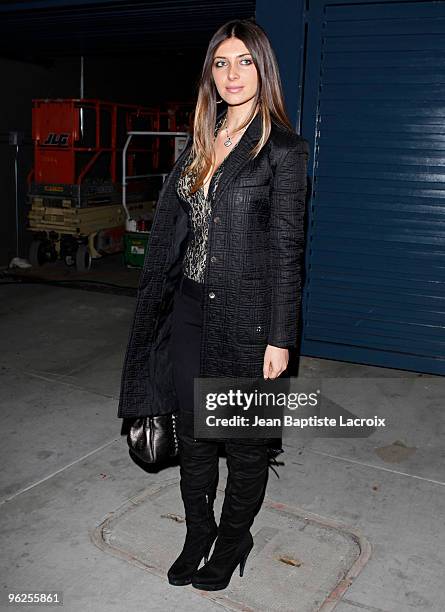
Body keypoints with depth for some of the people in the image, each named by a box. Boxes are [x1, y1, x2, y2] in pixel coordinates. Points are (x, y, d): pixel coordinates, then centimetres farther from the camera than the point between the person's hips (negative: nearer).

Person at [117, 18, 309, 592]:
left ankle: (233, 541, 35)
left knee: (244, 442, 12)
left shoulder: (282, 148, -7)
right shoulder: (200, 143, 11)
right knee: (193, 436, 16)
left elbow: (287, 249, -10)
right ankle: (197, 535, 38)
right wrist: (153, 304, 9)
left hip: (247, 316, -5)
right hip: (190, 310, 6)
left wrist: (280, 338, -13)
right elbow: (171, 231, 11)